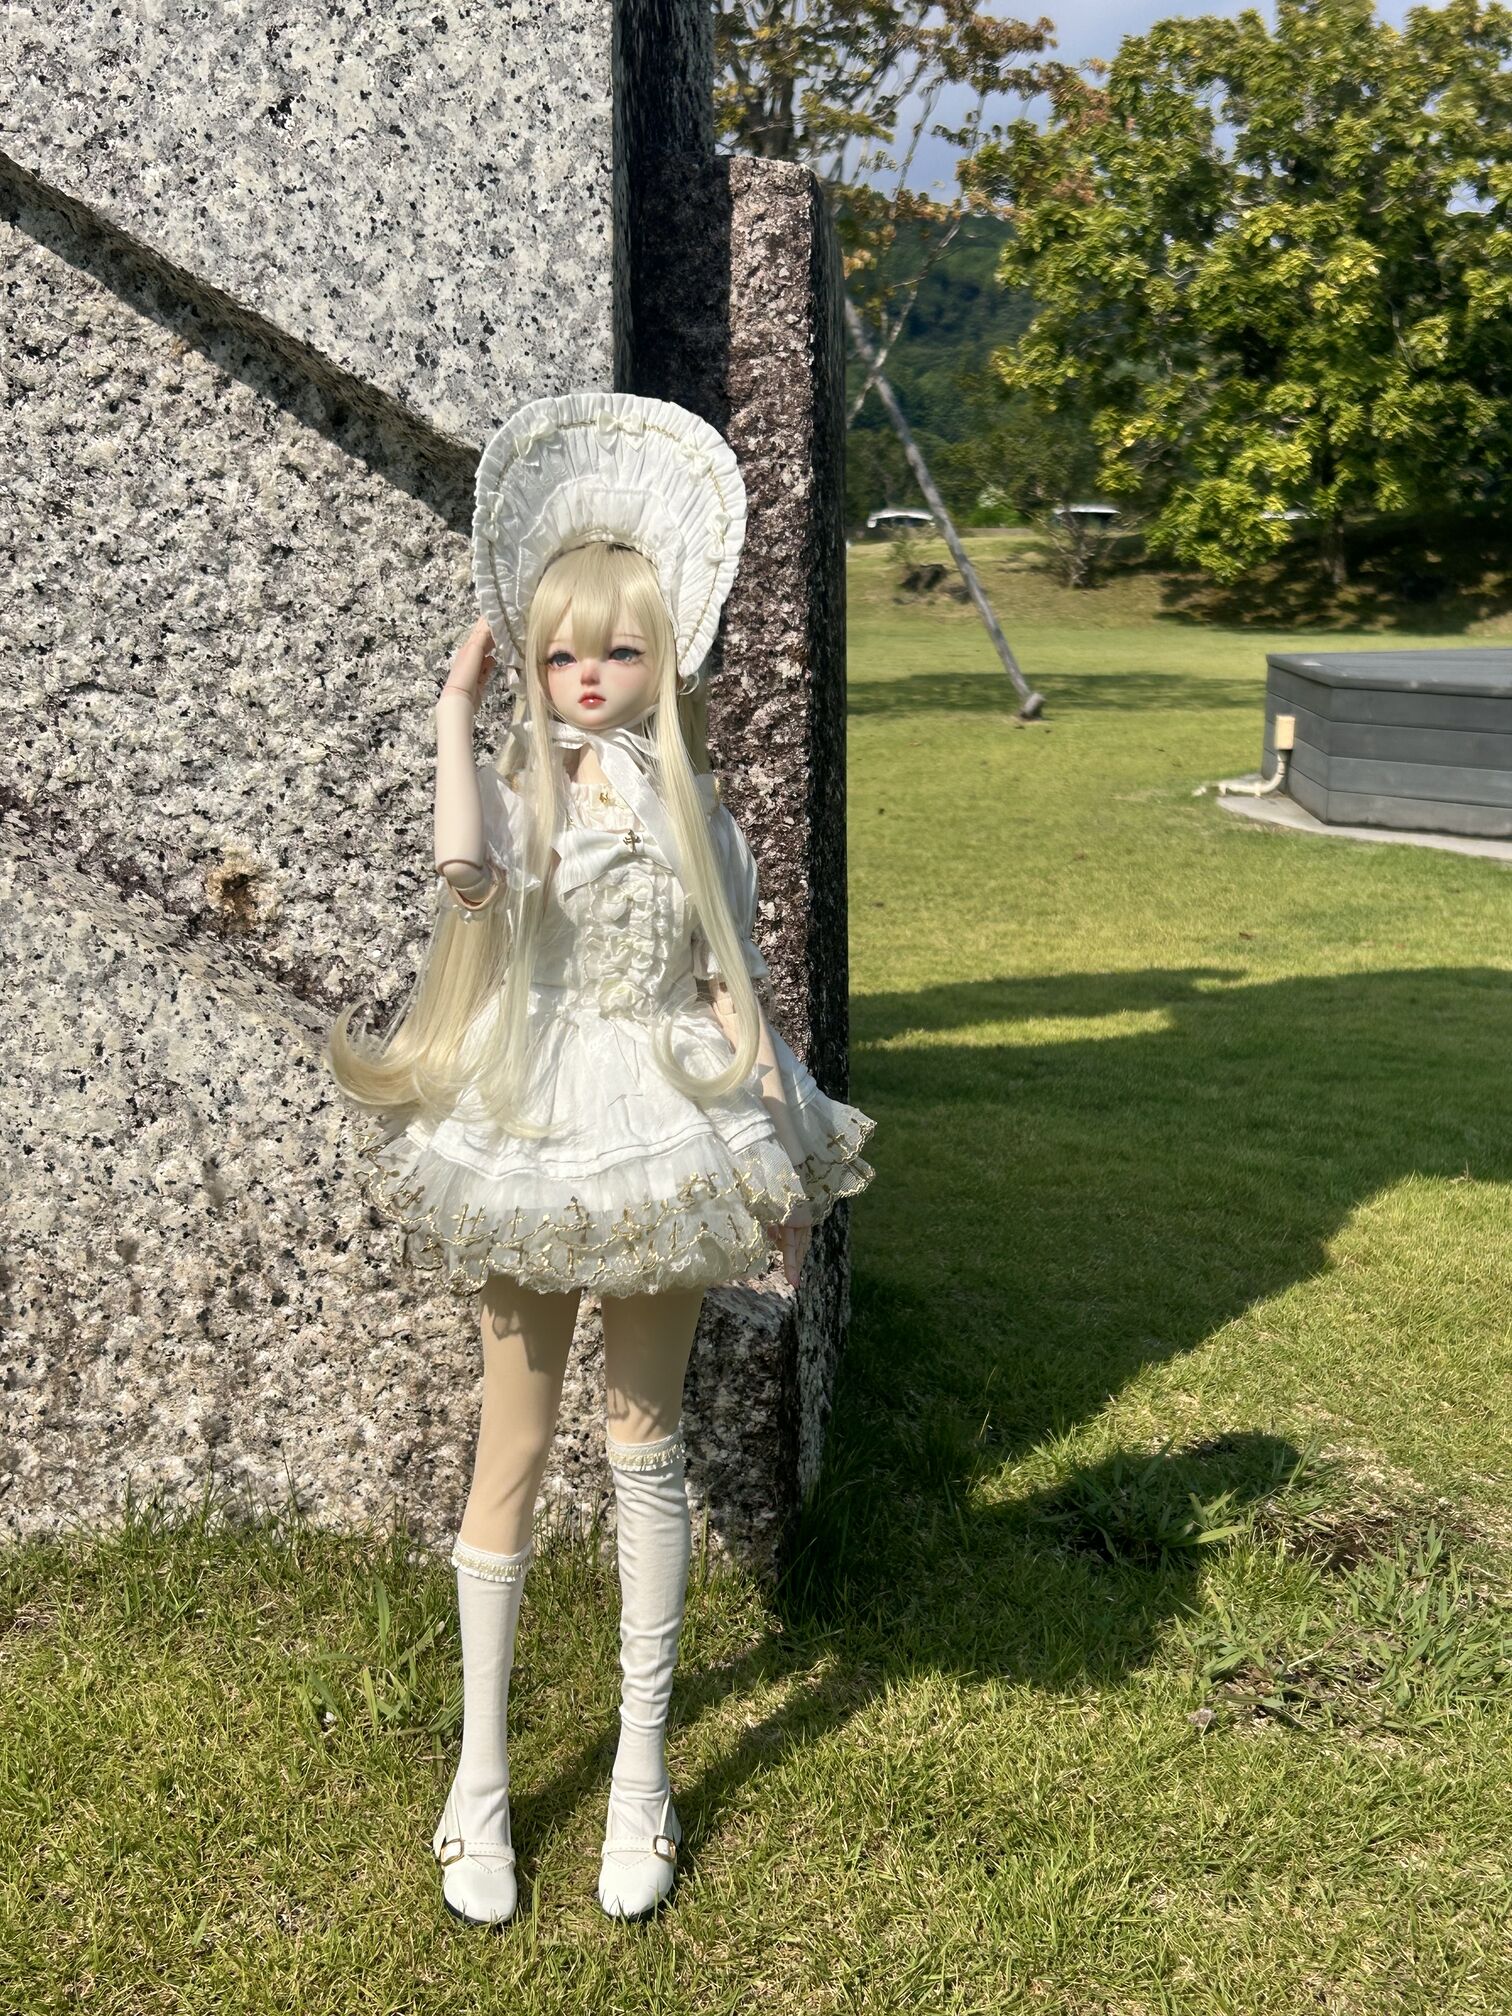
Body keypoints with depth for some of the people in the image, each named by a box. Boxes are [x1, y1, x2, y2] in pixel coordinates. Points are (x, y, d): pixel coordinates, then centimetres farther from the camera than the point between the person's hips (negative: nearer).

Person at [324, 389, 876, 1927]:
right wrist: (453, 707, -18)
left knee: (646, 1442, 10)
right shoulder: (516, 788, -4)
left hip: (668, 1137, 2)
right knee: (511, 1451, 7)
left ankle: (641, 1770, 23)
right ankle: (481, 1772, 22)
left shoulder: (693, 808, 4)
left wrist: (777, 1136, 0)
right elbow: (465, 870, -29)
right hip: (533, 1136, -1)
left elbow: (732, 985, 6)